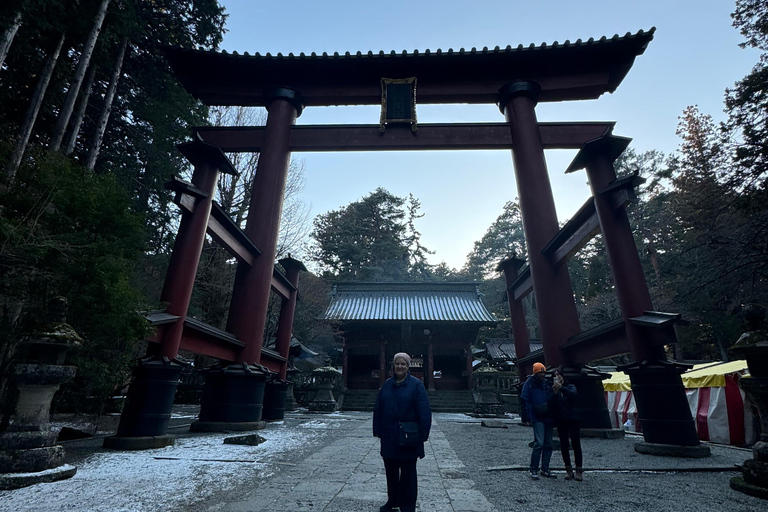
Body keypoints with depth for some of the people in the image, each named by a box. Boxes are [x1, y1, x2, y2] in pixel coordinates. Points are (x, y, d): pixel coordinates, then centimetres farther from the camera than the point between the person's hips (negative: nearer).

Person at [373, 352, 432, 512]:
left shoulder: (416, 385, -8)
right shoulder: (387, 384, 5)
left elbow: (424, 412, -9)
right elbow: (378, 409, 9)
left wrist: (422, 435, -12)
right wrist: (378, 431, 4)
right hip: (389, 436, 5)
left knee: (408, 472, 8)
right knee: (390, 470, 17)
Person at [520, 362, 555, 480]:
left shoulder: (548, 383, 13)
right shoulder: (529, 383, -4)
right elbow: (524, 399, -5)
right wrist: (529, 415, -9)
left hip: (548, 417, 6)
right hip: (537, 418, -6)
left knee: (548, 444, 9)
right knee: (539, 443, -12)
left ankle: (545, 469, 20)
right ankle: (533, 469, -1)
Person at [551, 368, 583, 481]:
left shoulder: (570, 387, 3)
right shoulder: (553, 390, 4)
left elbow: (574, 395, -20)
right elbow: (551, 405, -7)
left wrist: (561, 388, -29)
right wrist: (555, 392, -21)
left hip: (572, 419, -1)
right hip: (560, 421, 1)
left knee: (576, 444, -2)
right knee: (564, 445, 5)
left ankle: (579, 470, 7)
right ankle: (569, 470, 16)